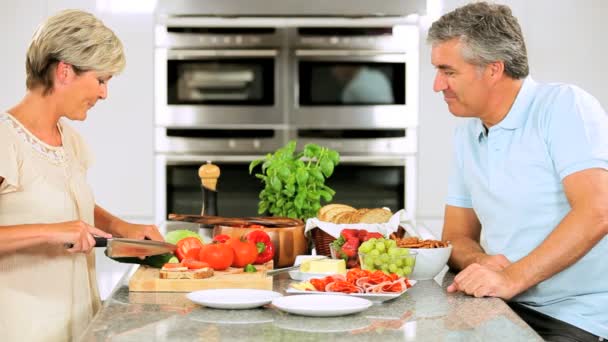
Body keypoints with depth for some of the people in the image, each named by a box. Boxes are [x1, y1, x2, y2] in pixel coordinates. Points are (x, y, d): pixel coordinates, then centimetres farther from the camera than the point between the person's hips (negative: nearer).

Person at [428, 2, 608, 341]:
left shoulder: (565, 106, -9)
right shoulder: (467, 137, 12)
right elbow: (457, 236, 16)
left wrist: (513, 277, -25)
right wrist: (481, 263, -7)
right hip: (509, 309, 6)